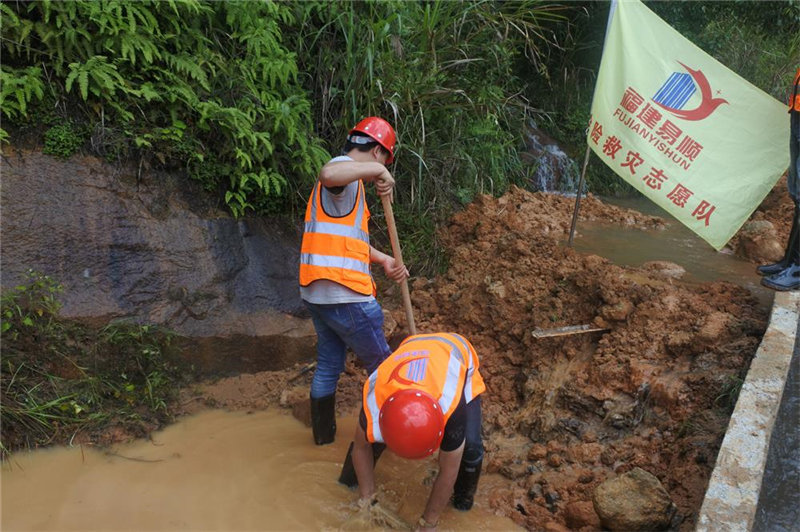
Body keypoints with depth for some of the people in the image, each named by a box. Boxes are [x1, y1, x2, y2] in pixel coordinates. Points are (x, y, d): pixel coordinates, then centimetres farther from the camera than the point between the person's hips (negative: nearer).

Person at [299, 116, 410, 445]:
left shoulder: (348, 183, 20)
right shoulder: (345, 169, -12)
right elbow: (328, 174, -40)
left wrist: (384, 260, 11)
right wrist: (376, 169, -28)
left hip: (317, 293, 10)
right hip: (345, 293, -10)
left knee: (328, 364, 19)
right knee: (380, 364, 8)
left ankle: (323, 433, 31)